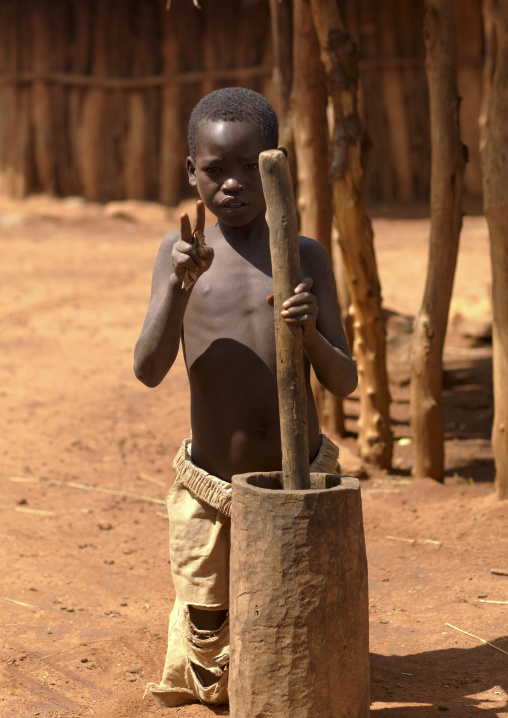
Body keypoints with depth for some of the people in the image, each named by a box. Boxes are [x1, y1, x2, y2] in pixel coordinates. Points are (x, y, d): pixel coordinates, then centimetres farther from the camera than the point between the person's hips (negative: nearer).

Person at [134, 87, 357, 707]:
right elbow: (149, 371, -14)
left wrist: (311, 334, -25)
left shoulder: (306, 256, -2)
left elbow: (344, 382, -4)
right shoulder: (180, 252, -4)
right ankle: (208, 662, 40)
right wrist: (179, 284, -28)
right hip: (211, 492, 0)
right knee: (206, 670, 10)